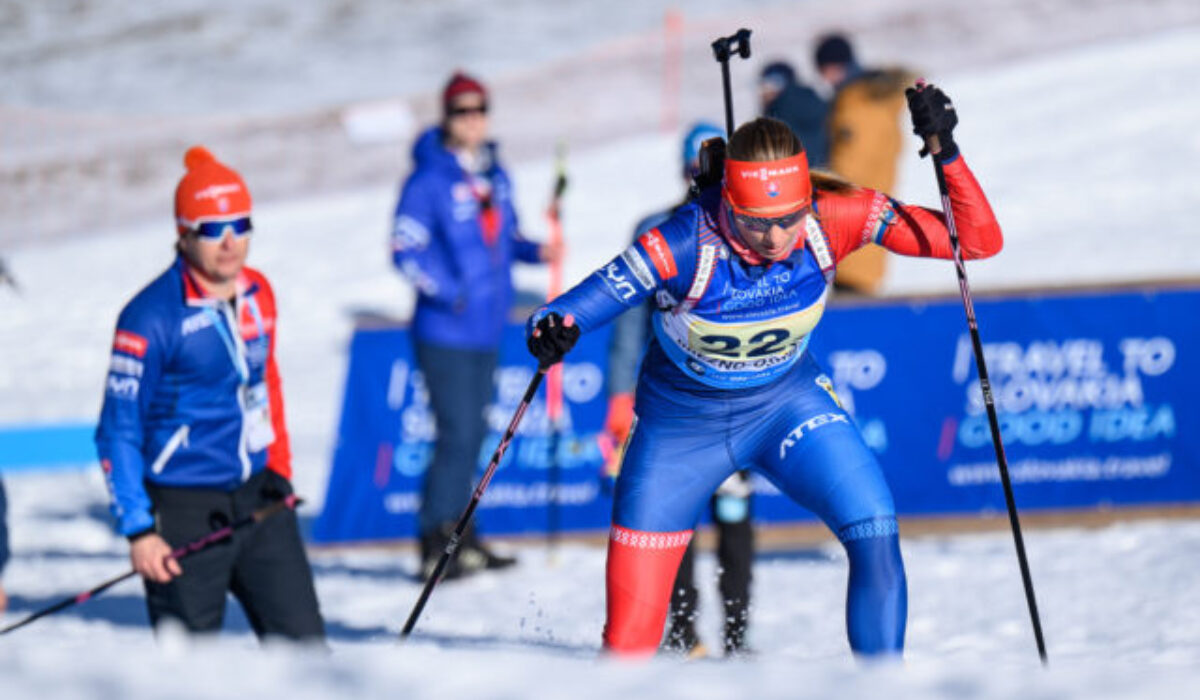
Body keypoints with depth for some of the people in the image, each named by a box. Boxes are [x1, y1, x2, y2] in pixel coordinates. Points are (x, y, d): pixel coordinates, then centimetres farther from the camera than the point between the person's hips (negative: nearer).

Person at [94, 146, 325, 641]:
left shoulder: (258, 294, 6)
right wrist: (138, 529, -15)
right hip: (184, 512, -6)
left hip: (258, 497, 6)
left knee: (303, 643, 3)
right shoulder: (152, 317, -14)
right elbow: (118, 432, -11)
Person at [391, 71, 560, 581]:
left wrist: (536, 252, 1)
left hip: (487, 329, 7)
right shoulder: (430, 180, -11)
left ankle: (456, 534, 23)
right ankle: (437, 544, -3)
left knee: (472, 433, 13)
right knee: (458, 434, -10)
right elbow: (407, 250, -13)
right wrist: (452, 293, -22)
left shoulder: (496, 177, 10)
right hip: (446, 333, -7)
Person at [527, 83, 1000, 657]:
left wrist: (945, 154, -39)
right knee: (629, 637, -1)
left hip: (785, 403, 2)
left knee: (876, 536, -22)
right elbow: (577, 308, -30)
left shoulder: (833, 219, -25)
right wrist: (551, 331, -53)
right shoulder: (686, 245, -32)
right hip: (680, 423, -2)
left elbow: (978, 240, -24)